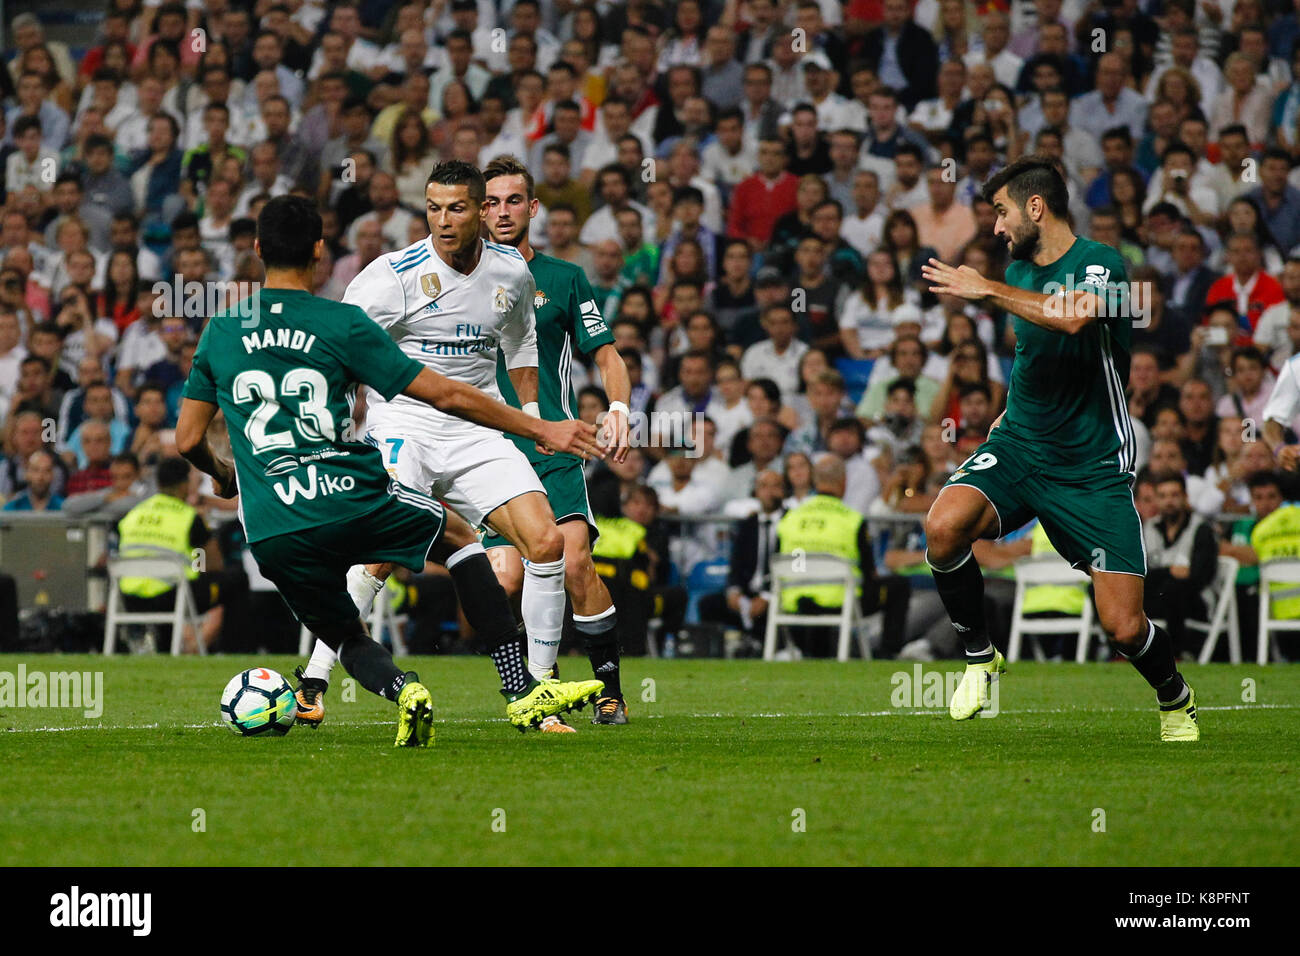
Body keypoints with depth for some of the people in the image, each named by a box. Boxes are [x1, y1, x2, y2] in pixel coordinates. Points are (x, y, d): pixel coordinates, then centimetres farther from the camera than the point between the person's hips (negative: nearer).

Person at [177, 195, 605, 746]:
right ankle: (521, 691, 15)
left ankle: (399, 688, -13)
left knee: (345, 638, 24)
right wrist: (541, 429, 7)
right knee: (460, 538, 26)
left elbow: (188, 440, 11)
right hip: (354, 503, -2)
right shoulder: (342, 324, -1)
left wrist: (222, 474, 35)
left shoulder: (220, 330, 9)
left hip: (272, 536, 2)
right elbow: (445, 395, -1)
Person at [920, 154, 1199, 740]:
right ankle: (979, 654, -5)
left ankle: (1176, 701, 24)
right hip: (1018, 448, 5)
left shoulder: (1101, 264, -12)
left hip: (1093, 466, -5)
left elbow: (1073, 317, -35)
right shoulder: (1019, 271, 10)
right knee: (945, 525, -27)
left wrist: (987, 290, -27)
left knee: (1124, 627, -9)